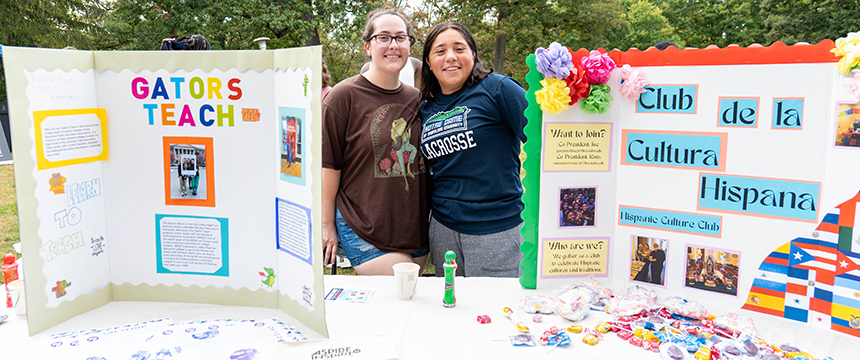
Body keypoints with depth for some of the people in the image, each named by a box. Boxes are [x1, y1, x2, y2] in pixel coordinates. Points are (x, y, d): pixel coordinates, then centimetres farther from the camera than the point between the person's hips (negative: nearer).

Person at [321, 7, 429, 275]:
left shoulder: (416, 99, 7)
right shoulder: (344, 96, -8)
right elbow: (328, 164, -7)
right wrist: (327, 224, -5)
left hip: (417, 229, 6)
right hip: (366, 231, -5)